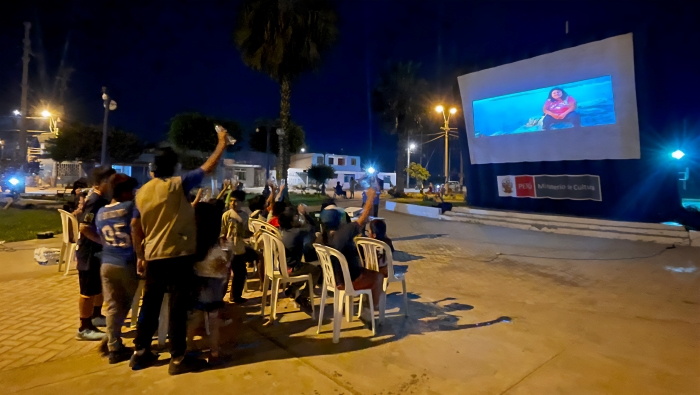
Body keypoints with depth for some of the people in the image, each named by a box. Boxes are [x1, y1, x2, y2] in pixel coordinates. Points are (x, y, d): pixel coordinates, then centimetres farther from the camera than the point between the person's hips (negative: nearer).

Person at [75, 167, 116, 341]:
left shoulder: (101, 200, 9)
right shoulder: (94, 201, -21)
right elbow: (84, 228, -28)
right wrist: (104, 241, -24)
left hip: (98, 251, 10)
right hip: (90, 253, -10)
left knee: (101, 286, 22)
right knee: (89, 291, 0)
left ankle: (96, 316, 38)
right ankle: (84, 328, 11)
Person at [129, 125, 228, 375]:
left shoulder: (142, 192, 7)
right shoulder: (177, 185, -11)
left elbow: (135, 227, 9)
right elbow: (208, 167, -10)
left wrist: (140, 256, 16)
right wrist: (222, 142, 1)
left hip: (153, 256, 6)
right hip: (178, 255, -6)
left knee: (150, 304, 17)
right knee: (178, 306, 1)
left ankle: (140, 352, 28)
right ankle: (178, 359, 10)